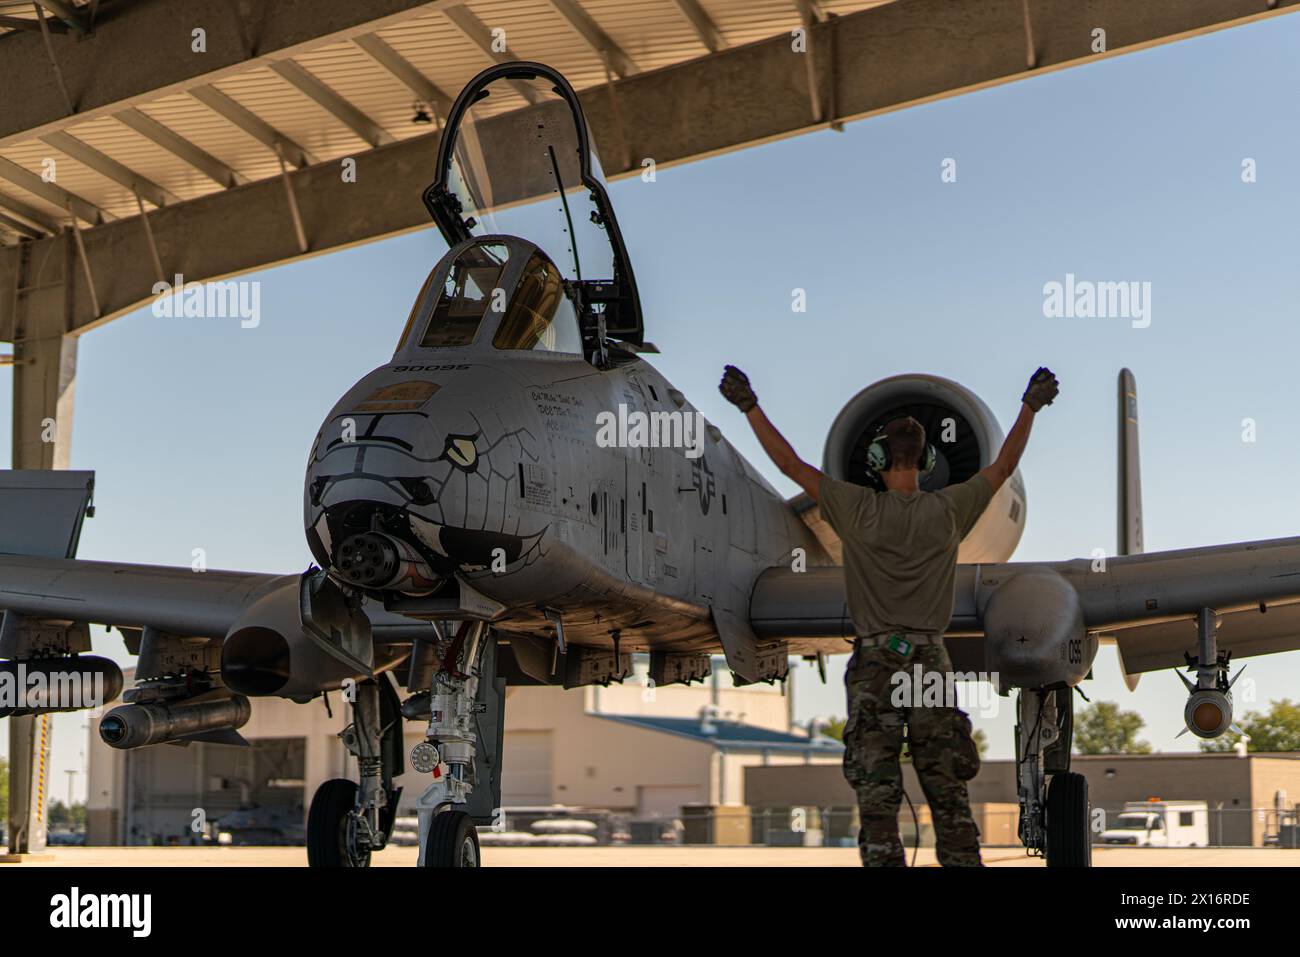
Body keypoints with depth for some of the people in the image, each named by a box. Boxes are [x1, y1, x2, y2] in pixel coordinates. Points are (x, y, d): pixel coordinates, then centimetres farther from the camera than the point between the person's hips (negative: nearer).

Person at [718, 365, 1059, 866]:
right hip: (931, 663, 2)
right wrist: (1031, 406, 22)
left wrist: (751, 409, 6)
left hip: (875, 663, -2)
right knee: (949, 792, 6)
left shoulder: (859, 509, -5)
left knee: (877, 793, -3)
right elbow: (1004, 465, 13)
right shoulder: (948, 510, 1)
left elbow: (791, 464, -1)